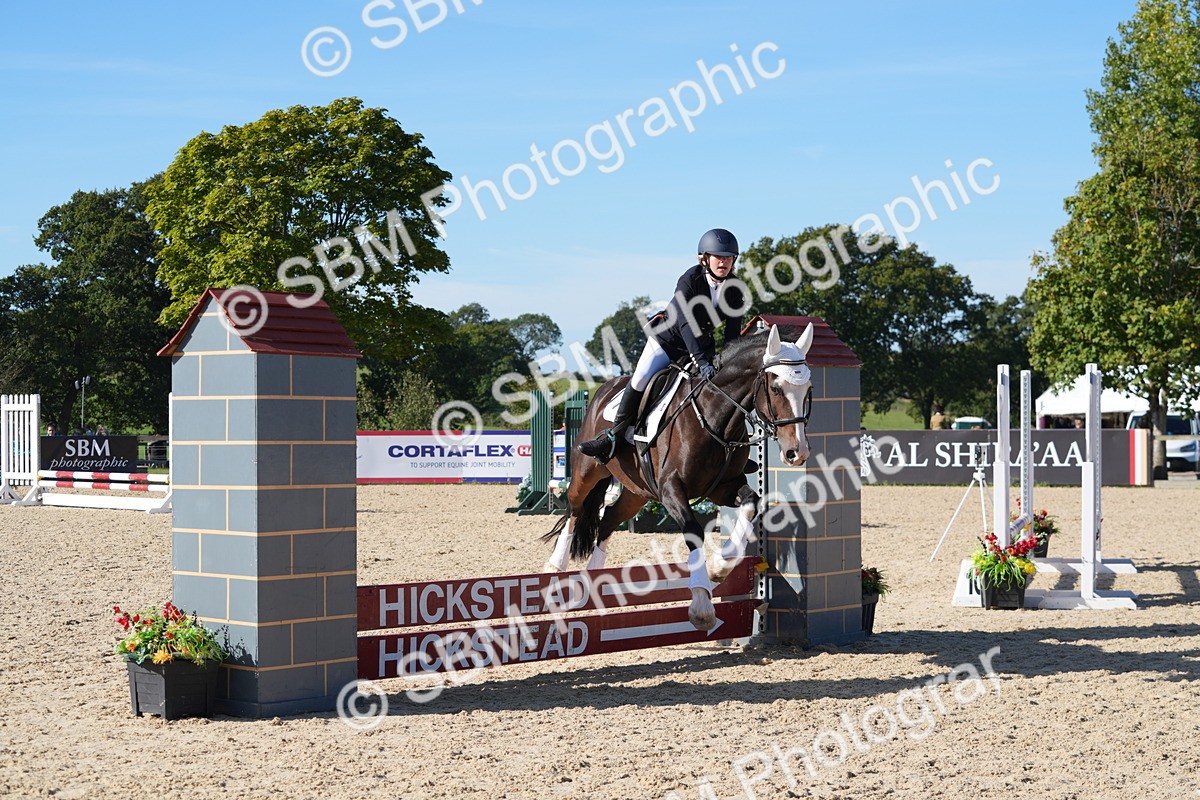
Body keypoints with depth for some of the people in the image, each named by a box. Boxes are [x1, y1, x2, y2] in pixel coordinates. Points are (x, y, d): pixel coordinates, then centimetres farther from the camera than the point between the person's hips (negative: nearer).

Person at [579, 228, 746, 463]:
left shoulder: (735, 290, -11)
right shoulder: (690, 280, -24)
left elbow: (733, 332, -12)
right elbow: (685, 323, -34)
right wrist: (701, 362, -44)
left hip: (702, 344, 4)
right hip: (668, 337, -4)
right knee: (640, 379, -19)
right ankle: (613, 436, -10)